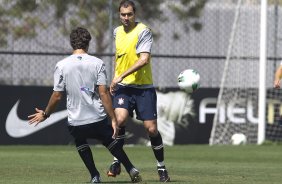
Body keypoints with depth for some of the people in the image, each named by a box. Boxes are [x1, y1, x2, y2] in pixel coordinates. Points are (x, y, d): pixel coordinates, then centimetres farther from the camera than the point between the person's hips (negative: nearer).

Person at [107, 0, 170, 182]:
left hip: (143, 87, -3)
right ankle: (117, 162, -8)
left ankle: (161, 167, 15)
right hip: (123, 86, 3)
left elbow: (144, 59, -21)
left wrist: (121, 76, -25)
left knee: (151, 128, -3)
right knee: (120, 118, -21)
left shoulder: (143, 31, -11)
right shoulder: (117, 32, 9)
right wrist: (114, 80, 23)